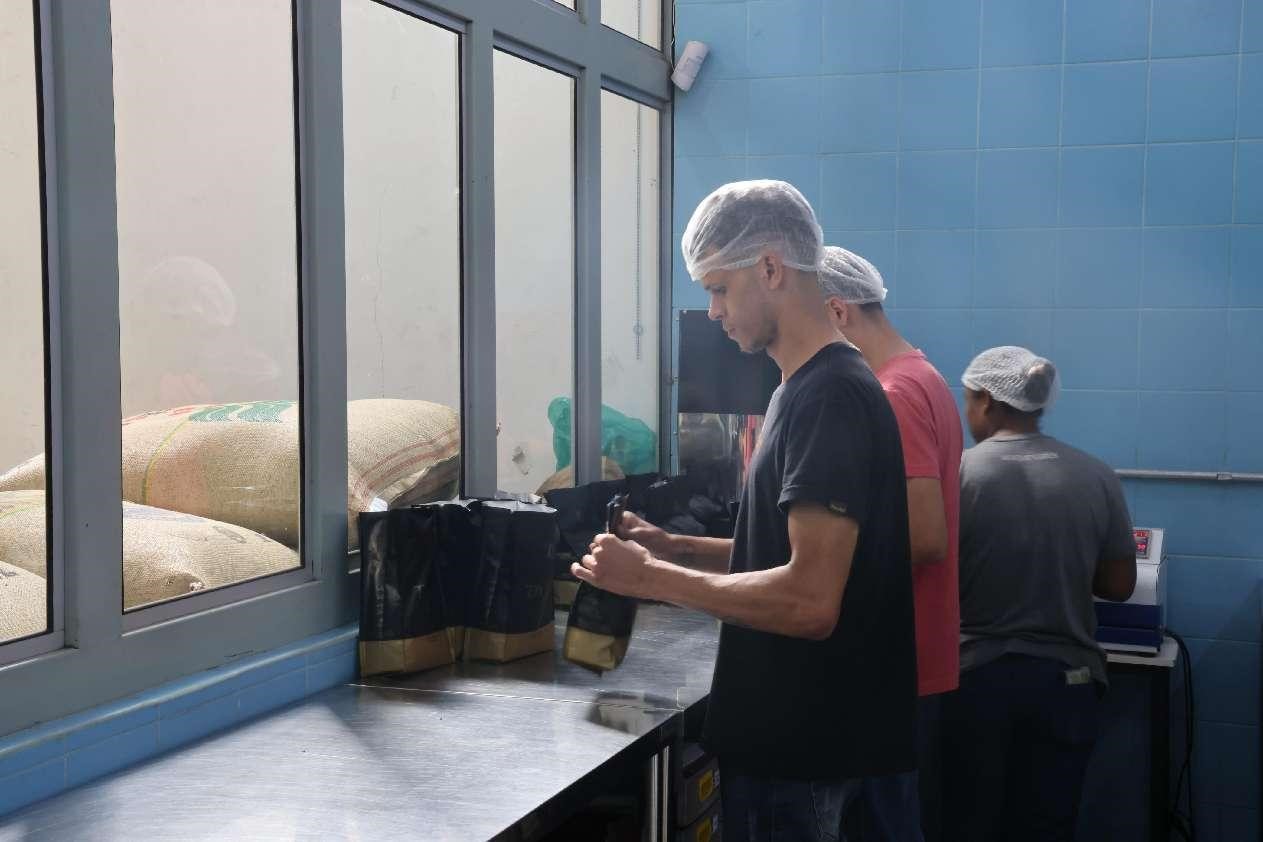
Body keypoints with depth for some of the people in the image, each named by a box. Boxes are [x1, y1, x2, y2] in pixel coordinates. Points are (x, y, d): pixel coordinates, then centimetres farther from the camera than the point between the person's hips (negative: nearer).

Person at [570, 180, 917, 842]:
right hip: (787, 732, 9)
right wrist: (678, 549, 6)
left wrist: (652, 578, -19)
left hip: (799, 746, -9)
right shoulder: (810, 387, 11)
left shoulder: (829, 396, -21)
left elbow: (810, 600, -27)